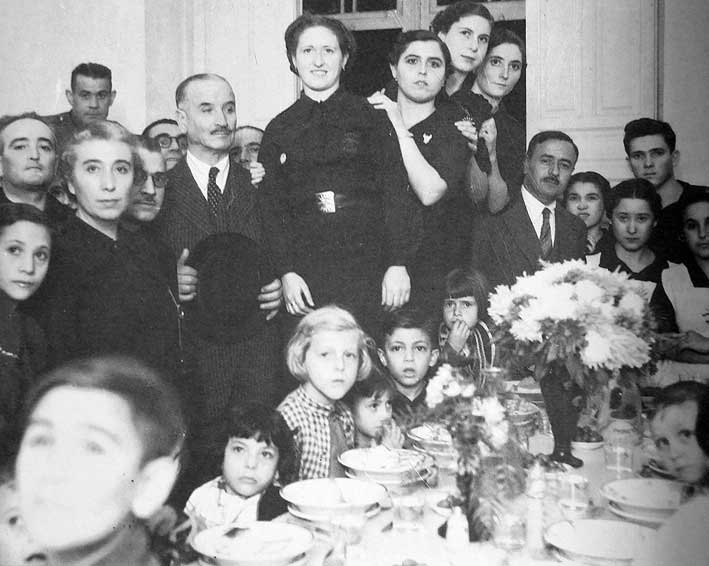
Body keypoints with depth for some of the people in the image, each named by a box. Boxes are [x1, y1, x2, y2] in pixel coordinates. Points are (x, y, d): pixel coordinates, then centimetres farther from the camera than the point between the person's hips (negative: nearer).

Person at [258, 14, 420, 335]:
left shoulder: (371, 117, 6)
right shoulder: (279, 130, 12)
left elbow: (396, 192, 1)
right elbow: (271, 208, 8)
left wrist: (398, 264, -8)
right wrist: (286, 272, -4)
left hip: (367, 265, -1)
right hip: (305, 269, 2)